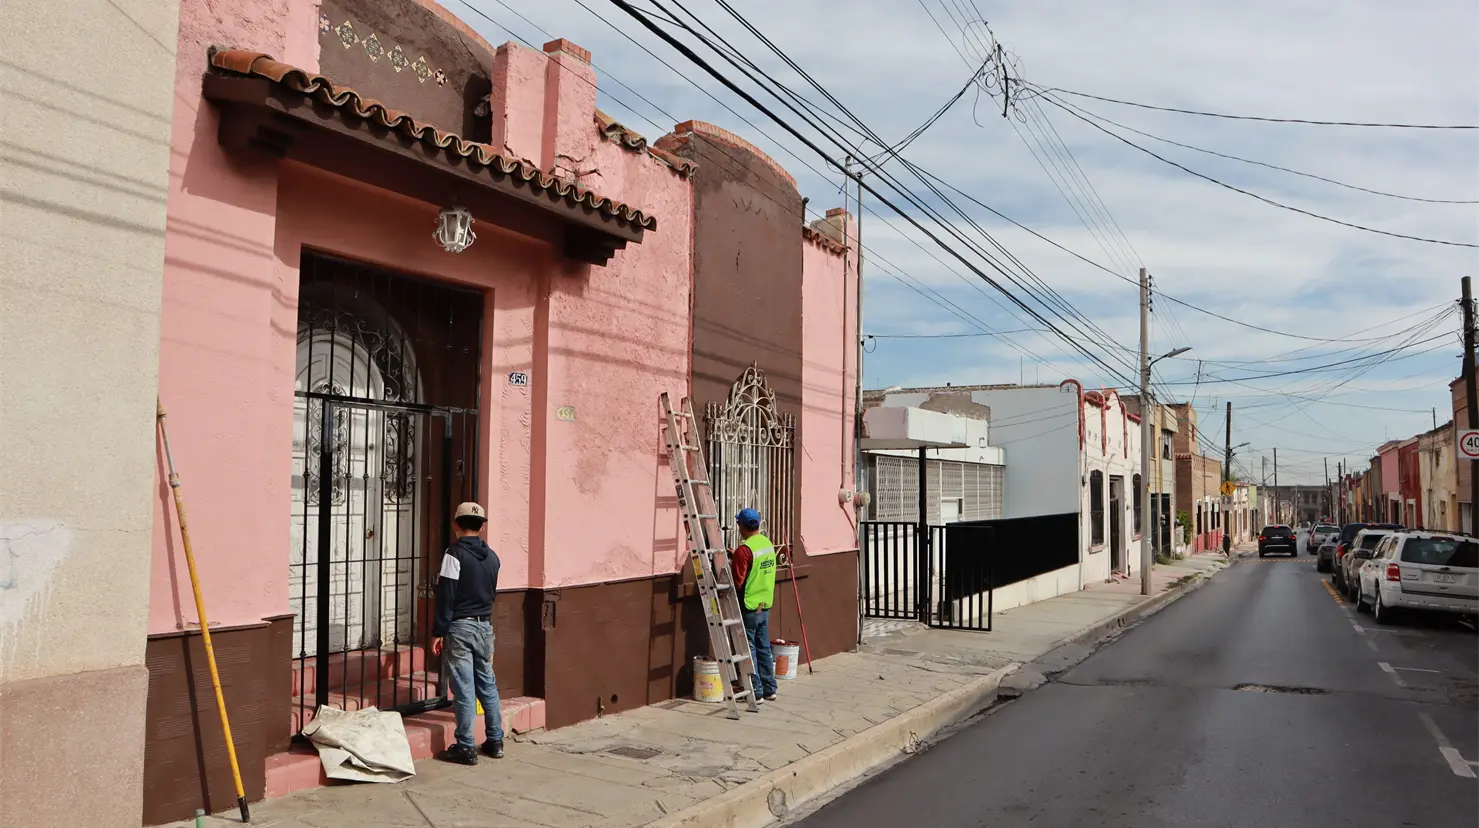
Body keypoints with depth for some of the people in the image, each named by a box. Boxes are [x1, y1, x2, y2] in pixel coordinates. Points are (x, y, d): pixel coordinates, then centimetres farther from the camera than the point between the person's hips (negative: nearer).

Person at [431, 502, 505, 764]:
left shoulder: (455, 554, -12)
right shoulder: (492, 557, 7)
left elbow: (446, 596, -13)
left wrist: (438, 632, -9)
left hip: (460, 627, -6)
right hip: (485, 626, 6)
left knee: (464, 689, -2)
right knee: (488, 685, 14)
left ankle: (466, 748, 3)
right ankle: (495, 741, 20)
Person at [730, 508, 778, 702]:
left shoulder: (744, 549, -19)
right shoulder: (768, 543, 6)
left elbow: (736, 581, -19)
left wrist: (729, 567, -1)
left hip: (748, 606, -8)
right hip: (766, 603, 8)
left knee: (748, 648, 2)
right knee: (763, 647, 15)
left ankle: (756, 692, 6)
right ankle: (769, 688, 20)